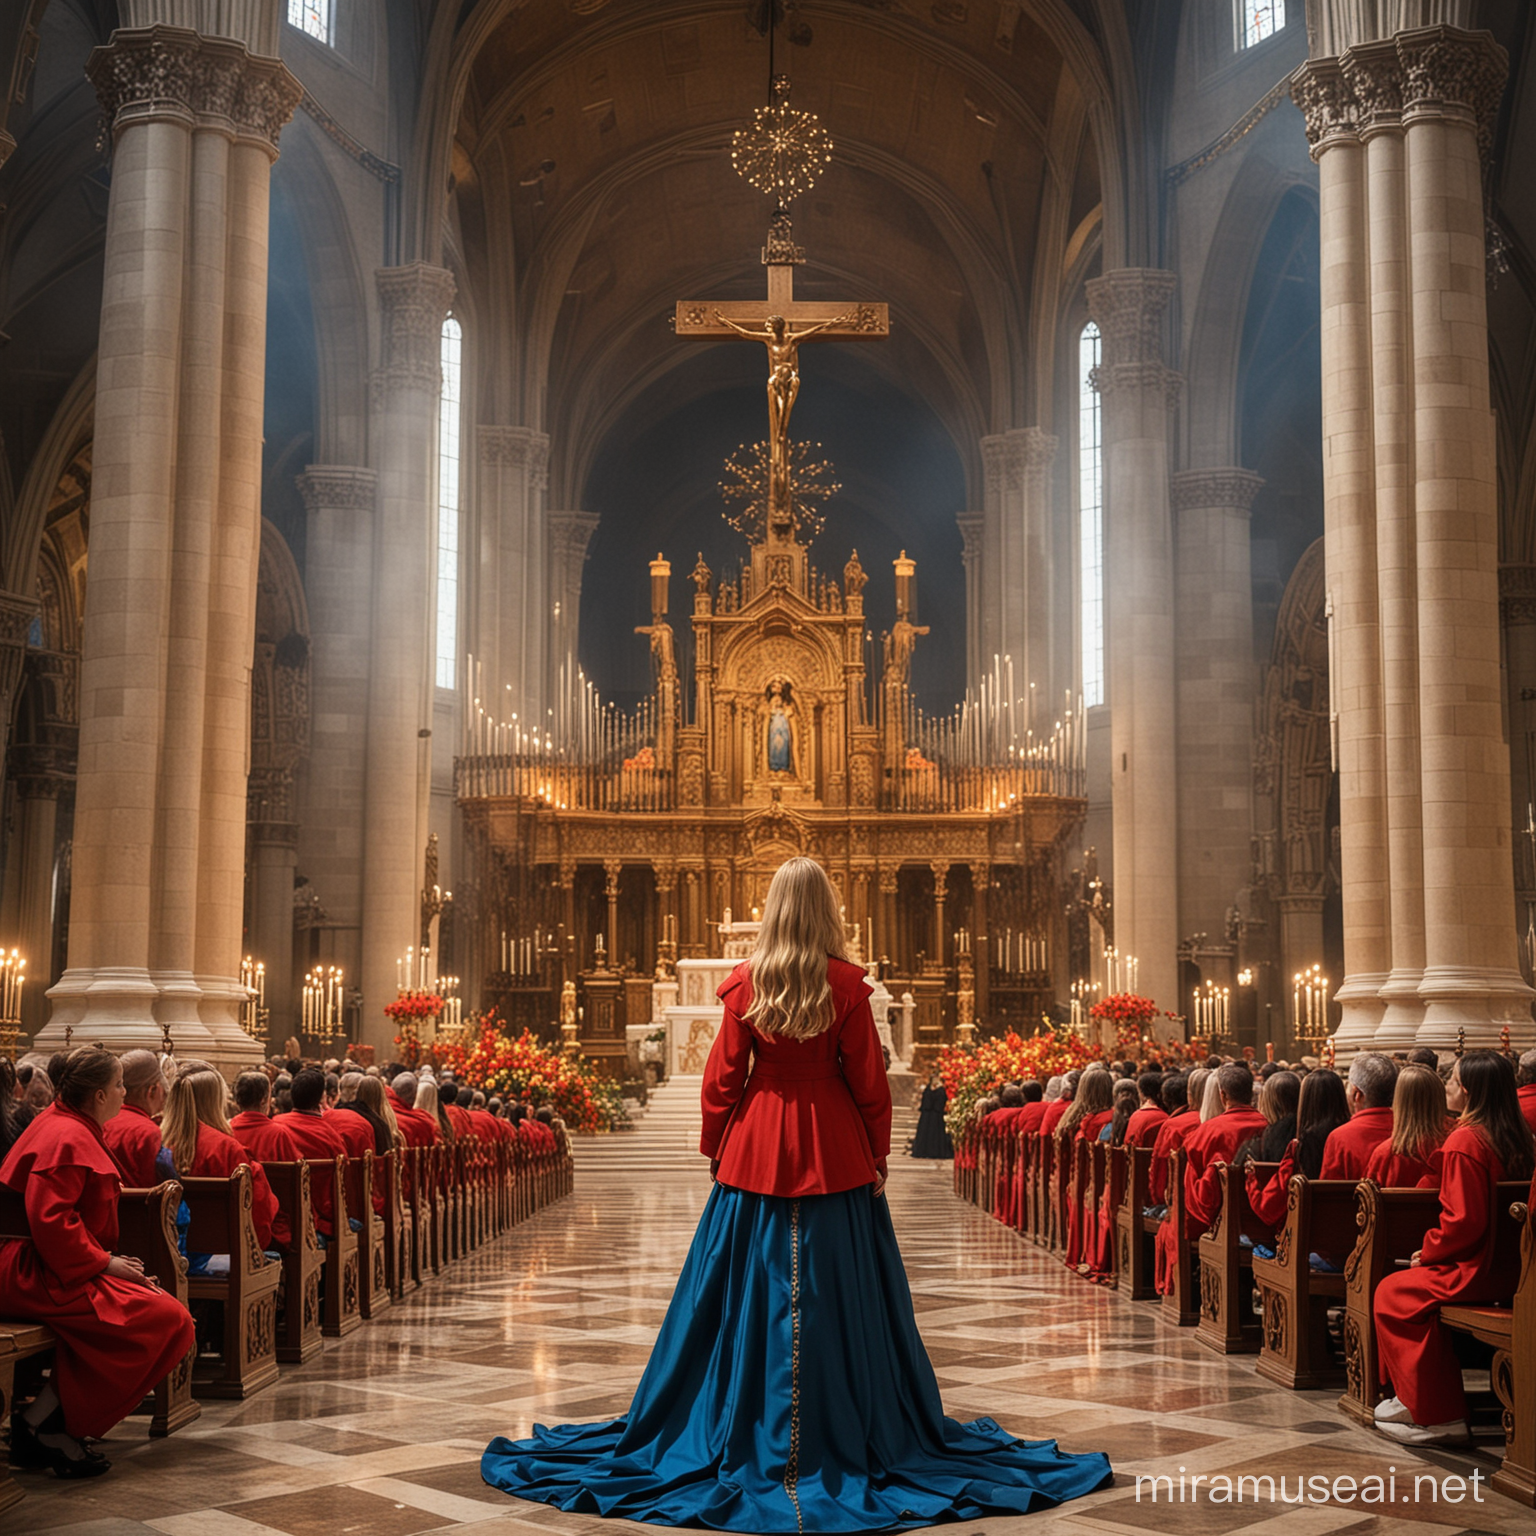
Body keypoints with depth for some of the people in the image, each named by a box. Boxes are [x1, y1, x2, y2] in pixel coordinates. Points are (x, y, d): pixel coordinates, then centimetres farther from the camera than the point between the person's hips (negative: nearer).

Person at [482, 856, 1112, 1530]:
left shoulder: (744, 983, -3)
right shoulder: (846, 983, -7)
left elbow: (723, 1077, 0)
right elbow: (868, 1079, -4)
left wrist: (714, 1146, 11)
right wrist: (877, 1154, 7)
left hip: (757, 1146, 1)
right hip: (834, 1151, -1)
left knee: (751, 1291, 8)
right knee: (836, 1291, 6)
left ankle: (751, 1431, 16)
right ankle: (845, 1430, 14)